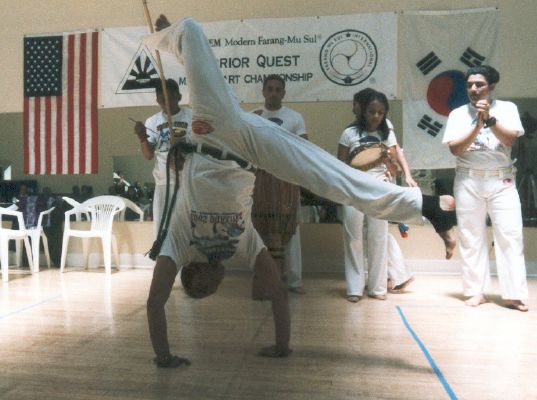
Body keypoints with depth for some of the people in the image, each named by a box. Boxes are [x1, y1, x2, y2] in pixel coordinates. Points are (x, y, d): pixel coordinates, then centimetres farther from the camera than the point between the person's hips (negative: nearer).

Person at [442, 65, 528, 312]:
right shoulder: (458, 114, 5)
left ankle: (513, 294, 4)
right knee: (471, 238, 2)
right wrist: (478, 126, -15)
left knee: (510, 236, -3)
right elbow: (455, 149, -6)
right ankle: (476, 291, 11)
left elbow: (510, 139, -9)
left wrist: (489, 119, -17)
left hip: (502, 181, 0)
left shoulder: (507, 108, 5)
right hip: (469, 182, 0)